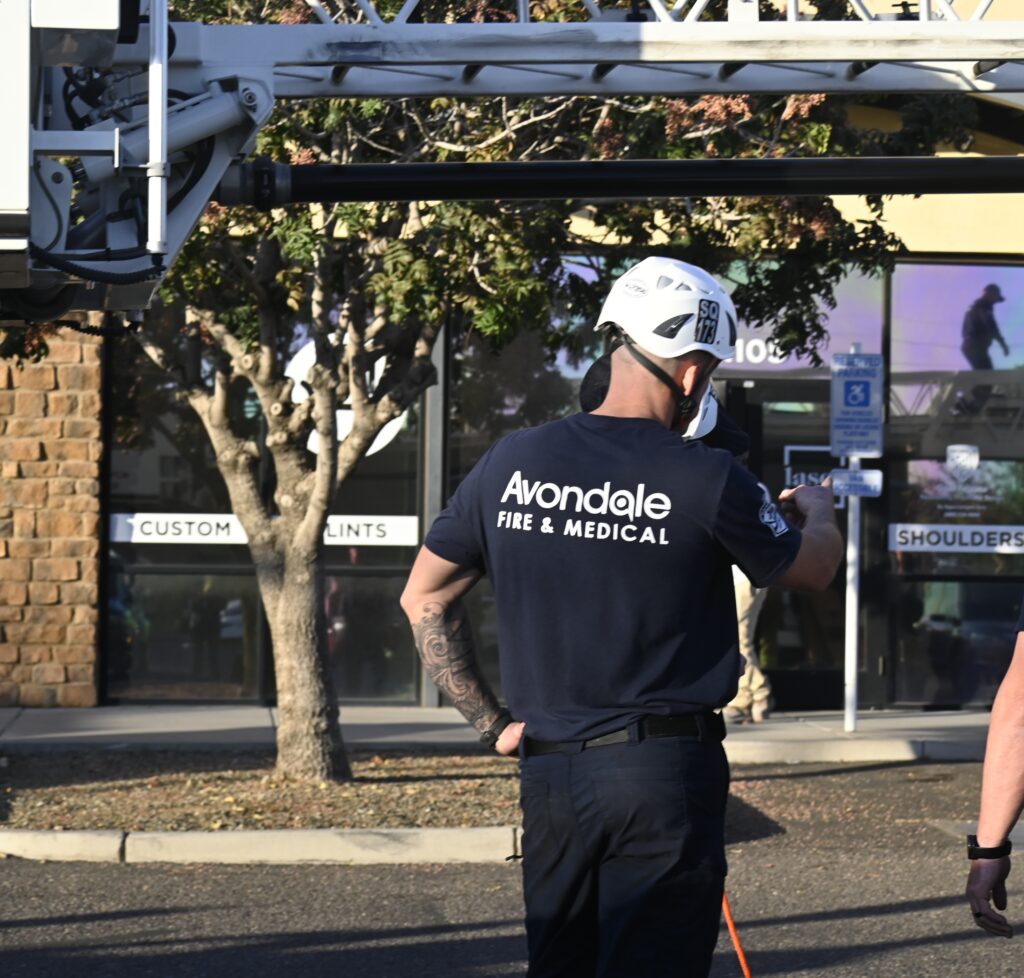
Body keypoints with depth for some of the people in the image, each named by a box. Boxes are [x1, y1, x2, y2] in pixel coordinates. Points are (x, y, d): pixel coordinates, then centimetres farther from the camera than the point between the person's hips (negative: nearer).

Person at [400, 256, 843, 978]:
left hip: (548, 767, 5)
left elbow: (424, 598, 10)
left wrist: (490, 721, 14)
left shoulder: (511, 463, 2)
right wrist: (816, 513, 30)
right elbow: (814, 568, 8)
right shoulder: (708, 480, -10)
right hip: (666, 773, -5)